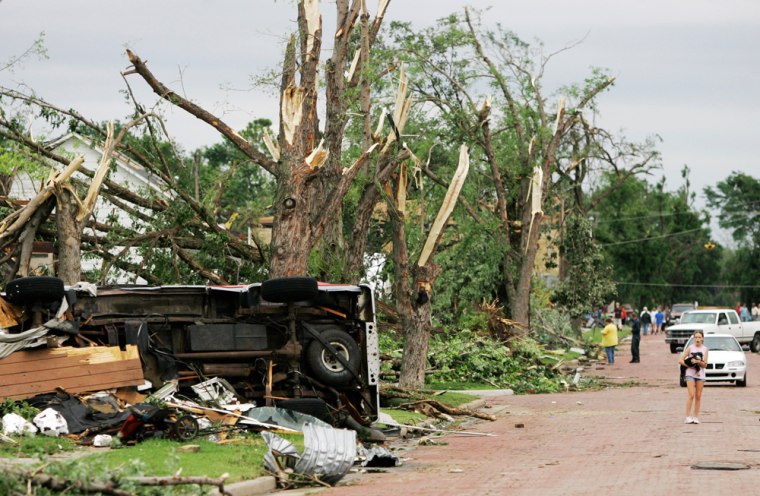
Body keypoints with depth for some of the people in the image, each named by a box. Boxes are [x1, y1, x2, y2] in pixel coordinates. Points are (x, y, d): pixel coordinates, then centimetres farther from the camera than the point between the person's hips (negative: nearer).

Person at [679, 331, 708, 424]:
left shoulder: (705, 349, 6)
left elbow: (705, 365, 2)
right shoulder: (690, 348, 0)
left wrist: (698, 362, -14)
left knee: (698, 396, 3)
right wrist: (690, 366, -10)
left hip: (700, 374, 3)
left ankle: (696, 417, 9)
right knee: (691, 395, -12)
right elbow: (681, 361, -3)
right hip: (690, 374, -3)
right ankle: (688, 417, -12)